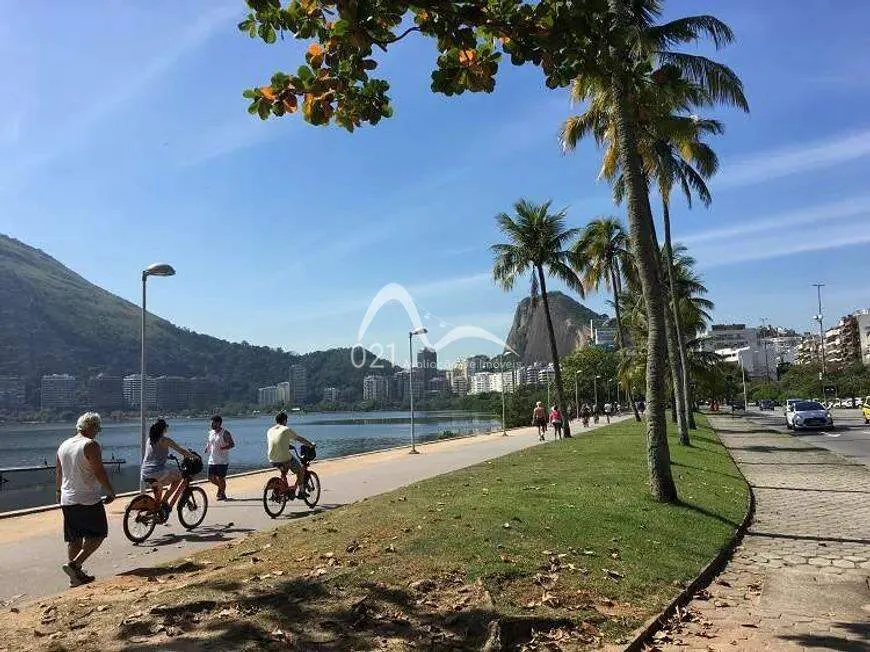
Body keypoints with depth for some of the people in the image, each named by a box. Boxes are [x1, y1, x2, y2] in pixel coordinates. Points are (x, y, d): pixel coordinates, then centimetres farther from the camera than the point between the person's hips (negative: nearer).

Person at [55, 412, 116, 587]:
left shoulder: (63, 445, 9)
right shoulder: (91, 445, -15)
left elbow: (58, 473, 19)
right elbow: (99, 472, -17)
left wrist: (59, 491, 34)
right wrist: (111, 492, -7)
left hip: (67, 500, 8)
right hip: (88, 500, -8)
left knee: (74, 538, 13)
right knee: (98, 535, 4)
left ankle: (76, 576, 18)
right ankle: (74, 564, -9)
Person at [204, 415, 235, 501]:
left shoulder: (225, 433, -11)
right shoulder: (211, 432, 10)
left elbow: (232, 444, -14)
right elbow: (208, 443, 22)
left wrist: (224, 448, -31)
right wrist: (206, 449, 1)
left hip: (222, 461, -6)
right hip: (212, 460, 6)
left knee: (221, 478, -2)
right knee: (211, 478, 6)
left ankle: (223, 494, 15)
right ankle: (220, 487, 33)